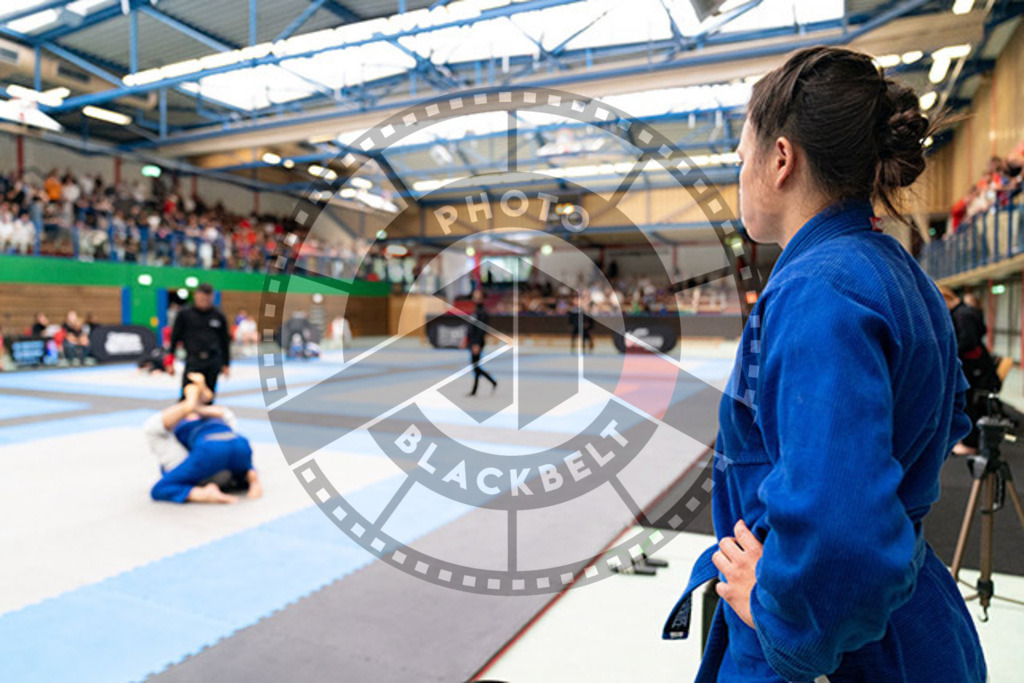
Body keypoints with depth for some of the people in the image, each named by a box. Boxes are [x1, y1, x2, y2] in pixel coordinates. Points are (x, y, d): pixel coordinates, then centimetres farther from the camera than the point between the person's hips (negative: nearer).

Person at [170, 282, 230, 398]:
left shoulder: (219, 316, 9)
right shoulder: (184, 314, 4)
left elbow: (225, 341, 15)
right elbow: (175, 338, 7)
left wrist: (226, 364, 15)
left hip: (213, 362, 2)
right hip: (193, 361, -2)